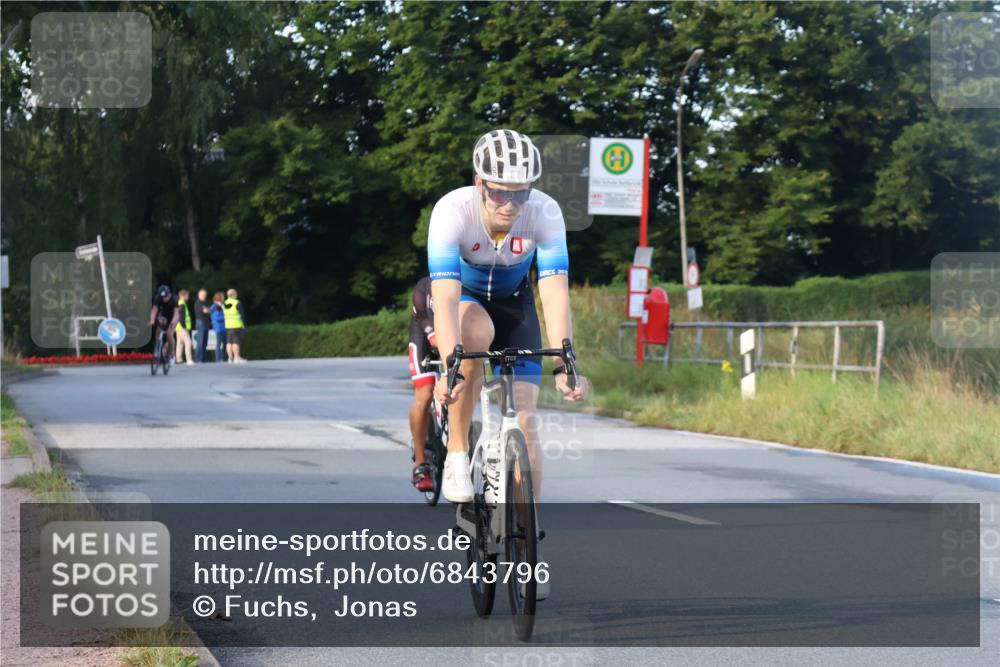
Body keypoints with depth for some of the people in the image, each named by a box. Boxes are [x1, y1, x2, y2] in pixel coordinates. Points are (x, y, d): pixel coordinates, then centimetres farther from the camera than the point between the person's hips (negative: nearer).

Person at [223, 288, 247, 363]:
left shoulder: (224, 304, 9)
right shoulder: (237, 303, -10)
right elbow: (242, 315, -10)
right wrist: (244, 325, -3)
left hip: (228, 326, 6)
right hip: (237, 325, -6)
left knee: (229, 342, 5)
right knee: (236, 342, -7)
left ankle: (230, 358, 5)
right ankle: (237, 357, -10)